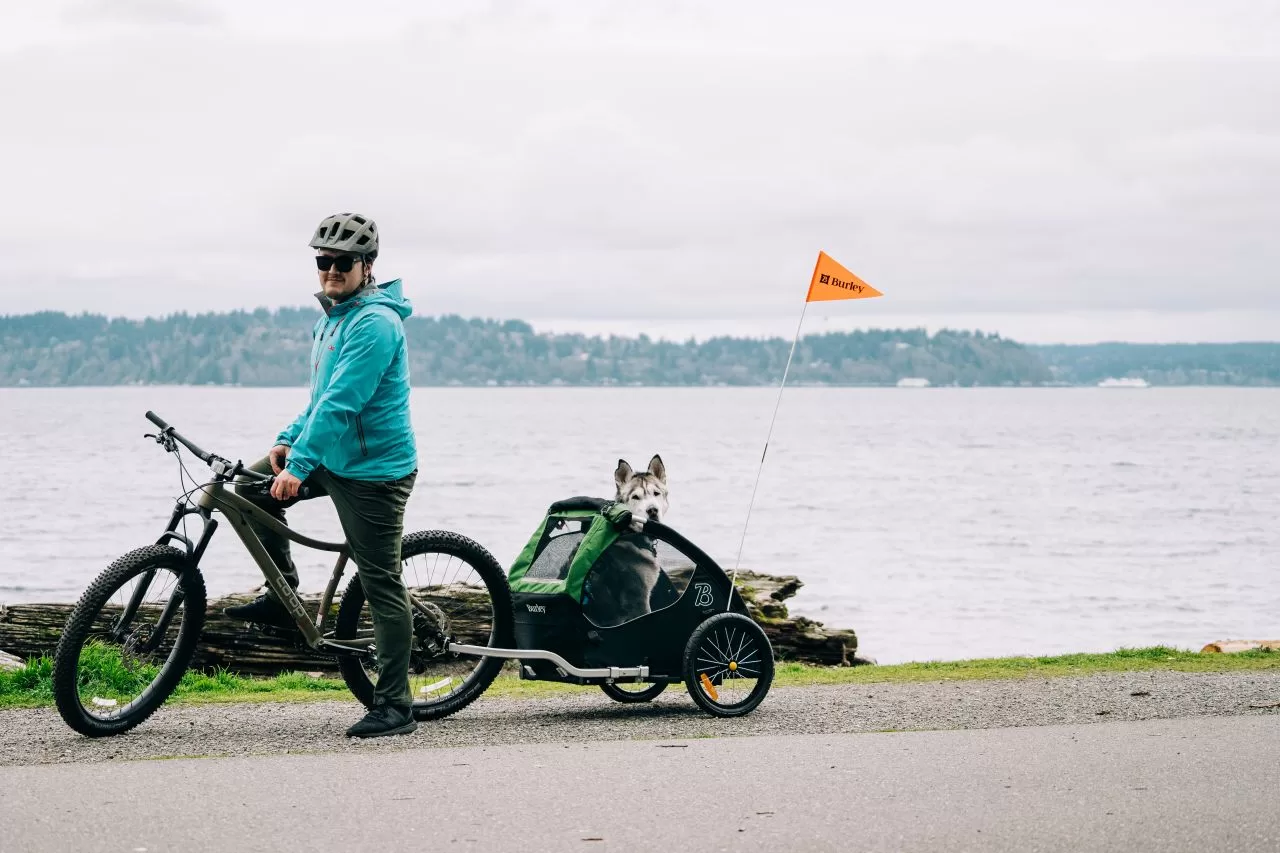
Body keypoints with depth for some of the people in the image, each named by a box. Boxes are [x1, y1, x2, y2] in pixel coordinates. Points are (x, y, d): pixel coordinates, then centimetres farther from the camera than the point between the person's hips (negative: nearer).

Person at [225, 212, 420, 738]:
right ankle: (282, 598, 18)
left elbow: (341, 402, -25)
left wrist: (300, 464, -27)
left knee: (382, 586, -7)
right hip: (334, 459, 10)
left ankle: (395, 708, -3)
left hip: (373, 470, -10)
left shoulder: (375, 322, -18)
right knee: (254, 486, 9)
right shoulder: (333, 318, 15)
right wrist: (288, 441, 8)